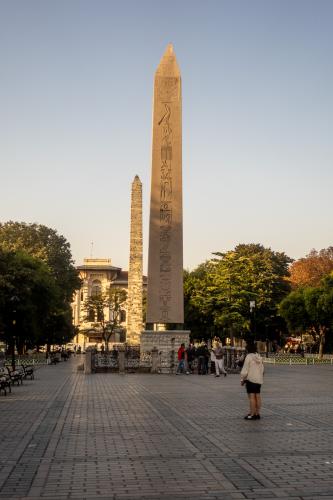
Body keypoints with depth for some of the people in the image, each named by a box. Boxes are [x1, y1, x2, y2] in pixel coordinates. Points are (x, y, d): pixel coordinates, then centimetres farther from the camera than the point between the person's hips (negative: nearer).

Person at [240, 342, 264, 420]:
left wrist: (242, 379, -5)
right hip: (259, 379, 8)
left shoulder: (249, 357, -12)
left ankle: (252, 414, -6)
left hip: (251, 379, -7)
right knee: (257, 396, 10)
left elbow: (245, 370, -13)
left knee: (251, 396, -6)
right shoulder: (259, 357, 10)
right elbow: (262, 369, 14)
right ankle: (257, 413, 15)